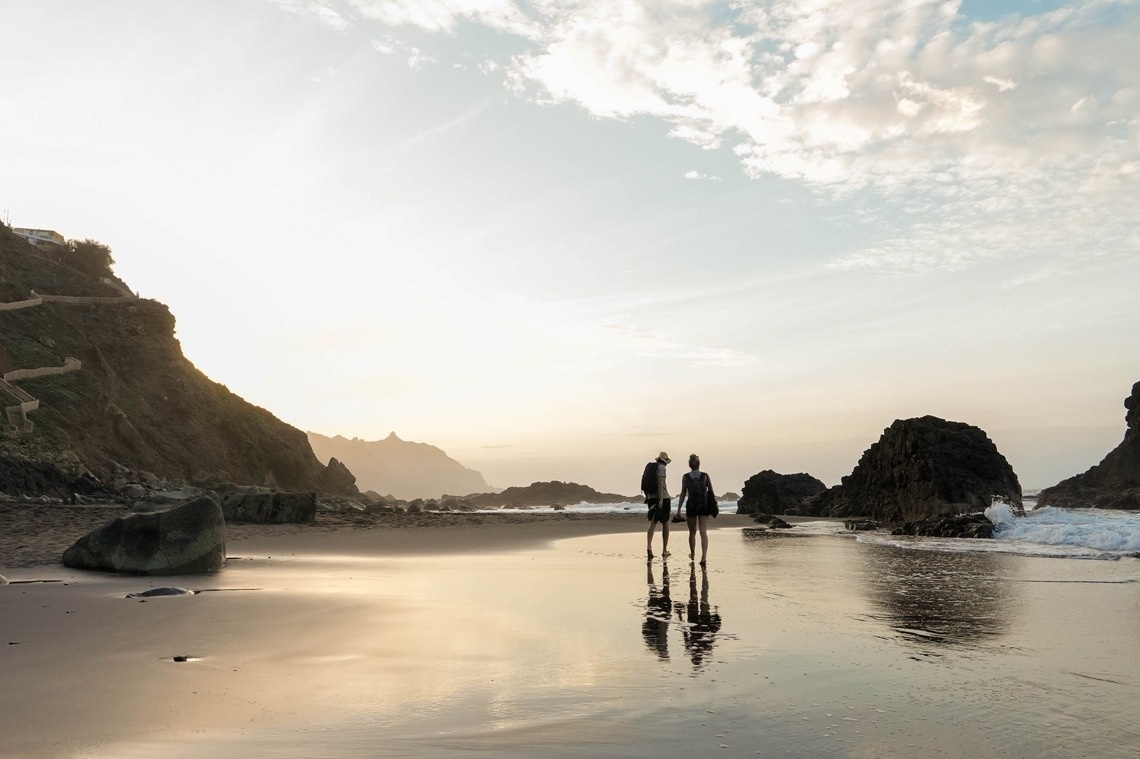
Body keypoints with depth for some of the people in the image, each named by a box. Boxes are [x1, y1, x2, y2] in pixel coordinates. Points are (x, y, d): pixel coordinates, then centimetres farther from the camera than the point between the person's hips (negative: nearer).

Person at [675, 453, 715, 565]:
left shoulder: (685, 477, -4)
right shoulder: (705, 476, -2)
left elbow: (683, 494, -5)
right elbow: (711, 493, 4)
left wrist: (678, 510, -1)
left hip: (691, 506, 0)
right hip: (704, 506, 0)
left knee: (692, 532, 16)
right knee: (704, 532, -4)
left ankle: (692, 554, 33)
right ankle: (704, 557, -18)